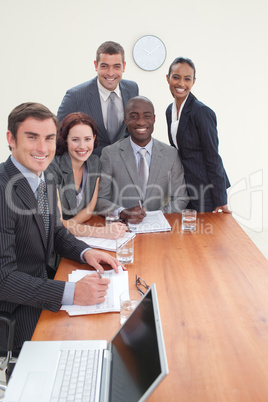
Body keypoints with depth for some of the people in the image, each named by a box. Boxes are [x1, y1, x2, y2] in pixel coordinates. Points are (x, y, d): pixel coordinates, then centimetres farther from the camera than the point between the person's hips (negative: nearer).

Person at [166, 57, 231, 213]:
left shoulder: (202, 112, -17)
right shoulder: (170, 110, 7)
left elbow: (213, 158, -16)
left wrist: (220, 201, -15)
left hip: (204, 189, -7)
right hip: (183, 185, 7)